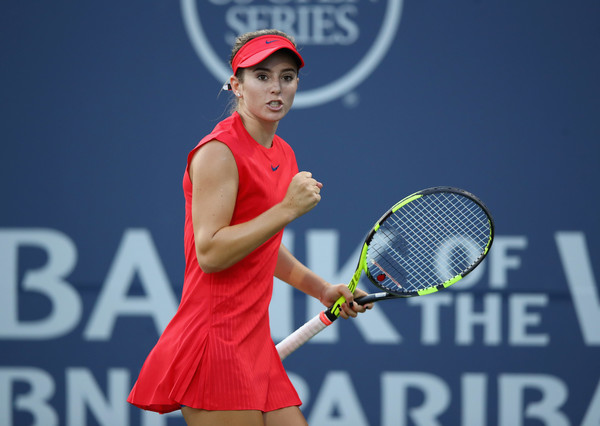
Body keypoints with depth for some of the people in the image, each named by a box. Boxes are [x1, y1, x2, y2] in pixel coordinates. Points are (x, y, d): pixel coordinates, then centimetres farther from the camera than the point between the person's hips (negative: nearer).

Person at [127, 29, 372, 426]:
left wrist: (322, 289, 20)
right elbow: (210, 253, -20)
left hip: (255, 341, 9)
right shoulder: (219, 152, -12)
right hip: (215, 342, -9)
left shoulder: (284, 155, 15)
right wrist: (287, 209, -20)